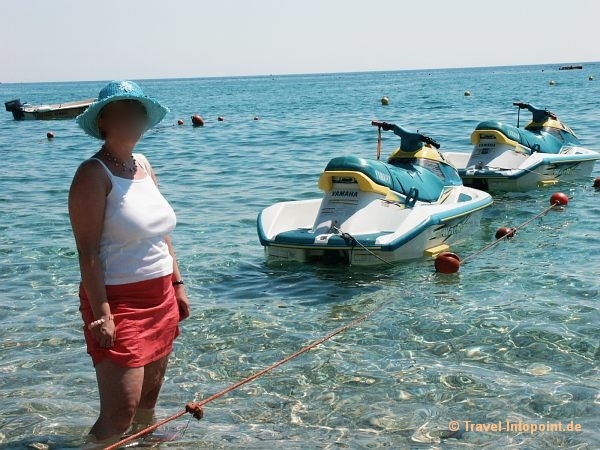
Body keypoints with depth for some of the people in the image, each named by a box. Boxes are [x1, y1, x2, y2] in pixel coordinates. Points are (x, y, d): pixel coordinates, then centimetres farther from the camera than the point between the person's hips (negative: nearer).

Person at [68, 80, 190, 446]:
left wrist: (177, 285, 14)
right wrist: (101, 315, -22)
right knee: (120, 413, -8)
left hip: (160, 298, 8)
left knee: (148, 400, 19)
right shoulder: (94, 174, -14)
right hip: (119, 301, -8)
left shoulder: (144, 165, 10)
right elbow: (88, 252, -18)